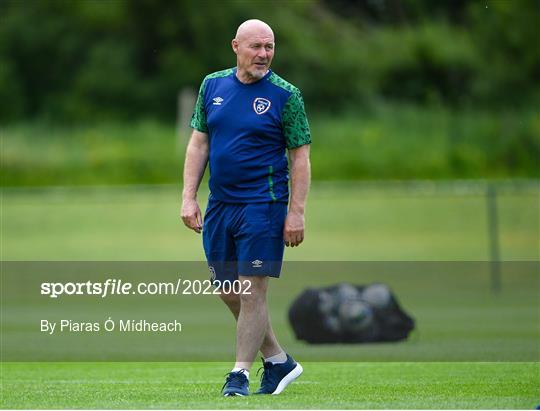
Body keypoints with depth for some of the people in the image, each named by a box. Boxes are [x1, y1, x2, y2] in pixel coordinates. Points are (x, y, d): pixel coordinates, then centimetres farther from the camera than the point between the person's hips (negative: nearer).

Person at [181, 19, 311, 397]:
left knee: (252, 290, -7)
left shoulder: (285, 95, -5)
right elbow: (199, 143, 11)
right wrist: (189, 197, 4)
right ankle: (279, 361, 23)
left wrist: (296, 212, -12)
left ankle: (240, 374, 1)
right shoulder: (213, 85, 7)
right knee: (228, 291, 9)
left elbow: (300, 156, -5)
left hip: (262, 205, -5)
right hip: (219, 205, 5)